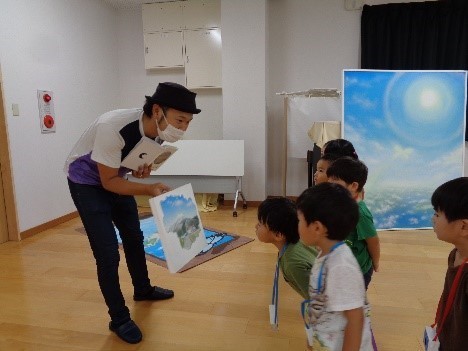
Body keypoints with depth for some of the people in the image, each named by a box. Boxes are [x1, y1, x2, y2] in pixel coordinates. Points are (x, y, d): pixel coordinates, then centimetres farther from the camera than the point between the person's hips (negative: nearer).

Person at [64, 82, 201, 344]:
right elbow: (108, 181, -28)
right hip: (87, 182, -7)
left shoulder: (158, 131, -17)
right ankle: (119, 319, 9)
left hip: (114, 178, 7)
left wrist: (143, 170, -20)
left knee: (134, 237, 17)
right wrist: (149, 189, -38)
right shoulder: (113, 127, -38)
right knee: (108, 252, -9)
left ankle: (143, 289, 40)